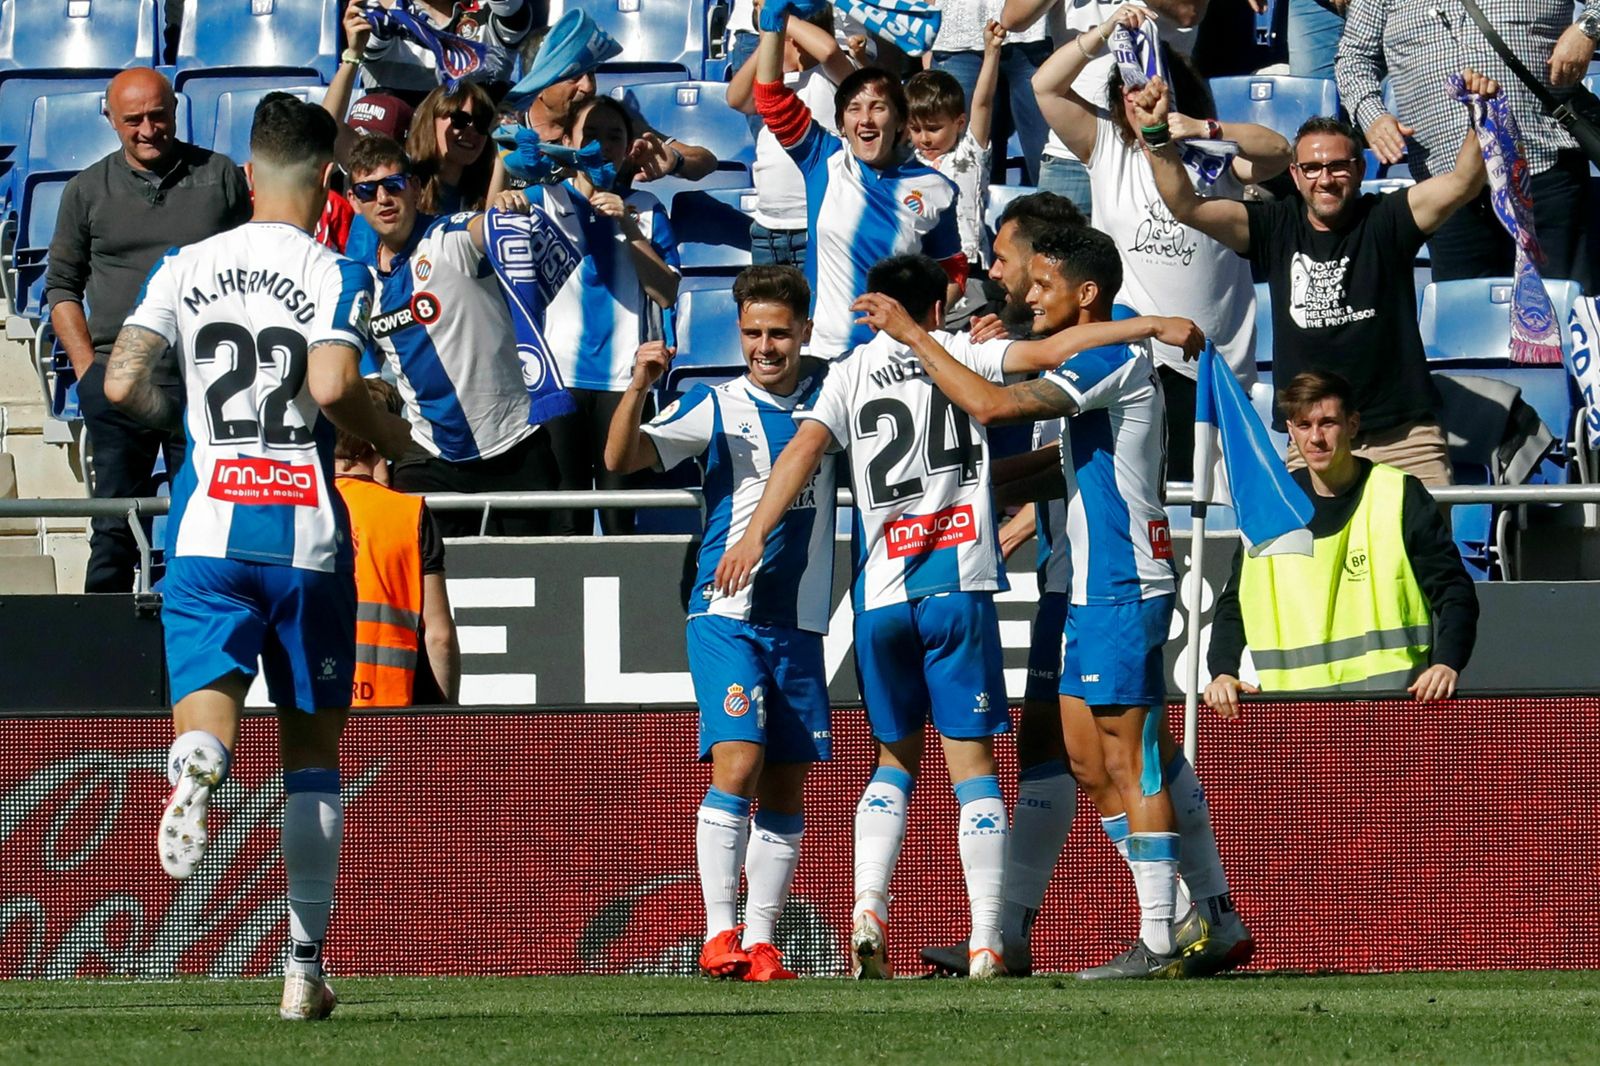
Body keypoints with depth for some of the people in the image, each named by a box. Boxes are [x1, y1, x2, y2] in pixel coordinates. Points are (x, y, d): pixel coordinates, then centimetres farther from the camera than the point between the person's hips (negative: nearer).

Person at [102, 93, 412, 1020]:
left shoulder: (185, 267, 7)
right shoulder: (333, 274, -2)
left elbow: (124, 383, 0)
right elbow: (331, 385, -18)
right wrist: (390, 435, 2)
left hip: (208, 527, 1)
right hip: (306, 530, -1)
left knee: (208, 710, -6)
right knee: (312, 747, 12)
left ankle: (197, 772, -46)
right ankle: (305, 968, 14)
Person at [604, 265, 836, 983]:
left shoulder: (830, 399, 8)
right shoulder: (716, 407, 0)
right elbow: (622, 459, -7)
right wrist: (639, 387, -25)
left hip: (799, 621, 4)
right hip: (726, 614, -4)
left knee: (785, 788, 4)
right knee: (737, 763, -18)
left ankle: (759, 942, 8)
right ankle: (719, 934, -16)